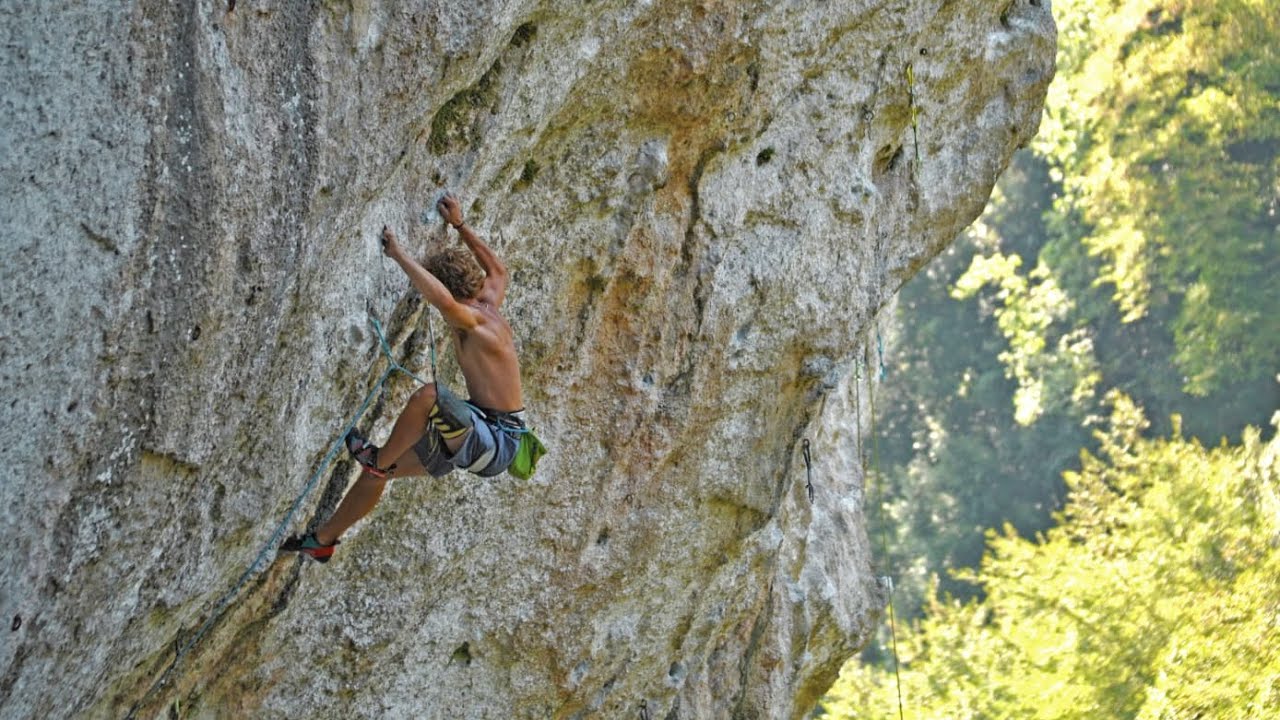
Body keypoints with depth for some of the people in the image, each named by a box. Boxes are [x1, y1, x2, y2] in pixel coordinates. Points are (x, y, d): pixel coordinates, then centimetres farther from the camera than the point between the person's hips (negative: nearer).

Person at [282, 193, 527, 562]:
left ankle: (378, 459, -11)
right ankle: (322, 540, 31)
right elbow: (498, 271, 29)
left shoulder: (476, 322, -22)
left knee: (429, 395, -36)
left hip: (495, 443, -10)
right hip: (476, 436, 10)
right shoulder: (487, 304, 6)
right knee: (380, 470, 16)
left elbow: (442, 299, -44)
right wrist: (460, 225, 29)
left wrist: (399, 254, -32)